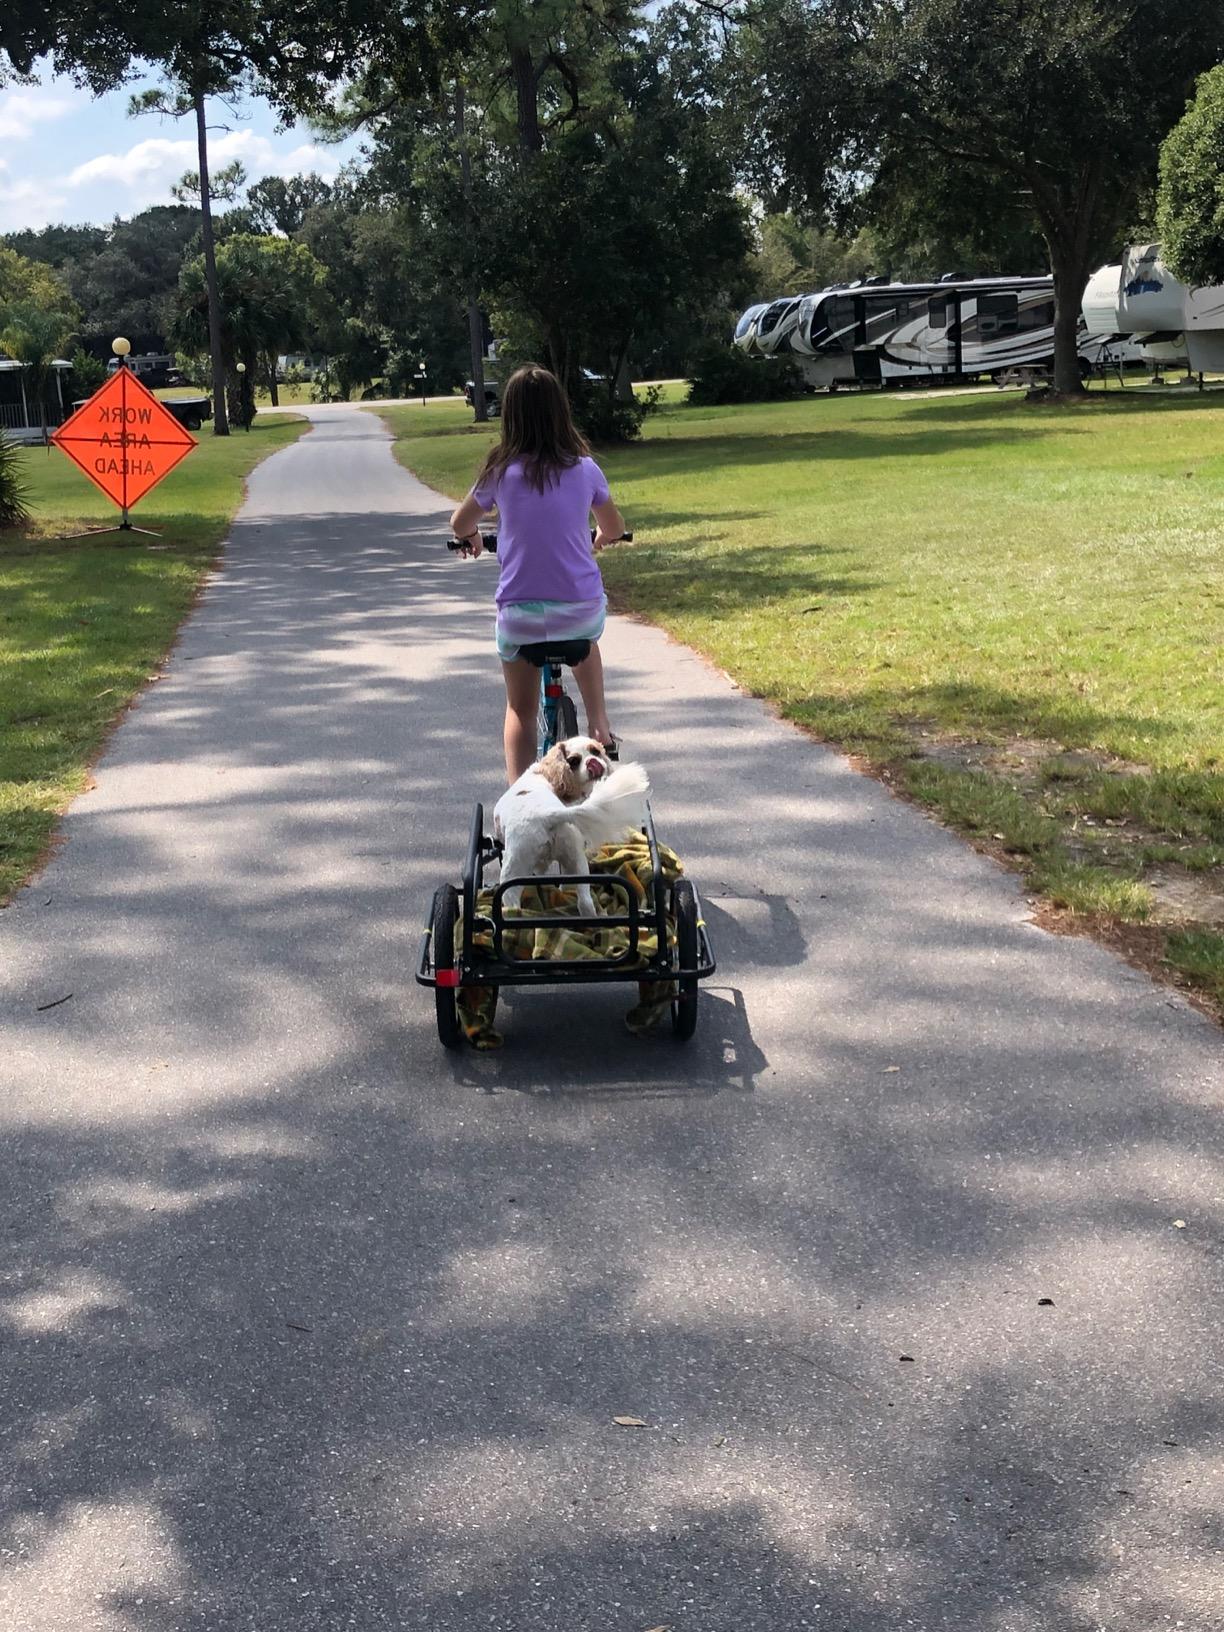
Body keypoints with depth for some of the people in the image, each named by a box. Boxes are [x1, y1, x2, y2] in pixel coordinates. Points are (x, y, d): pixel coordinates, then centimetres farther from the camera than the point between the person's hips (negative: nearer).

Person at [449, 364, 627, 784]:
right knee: (584, 640, 37)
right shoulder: (585, 469, -1)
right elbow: (614, 528, 16)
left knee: (520, 709, 15)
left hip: (520, 611, -1)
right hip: (582, 605, 1)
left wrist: (471, 540, 35)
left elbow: (460, 524, 12)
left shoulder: (501, 471, -4)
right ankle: (600, 729, 30)